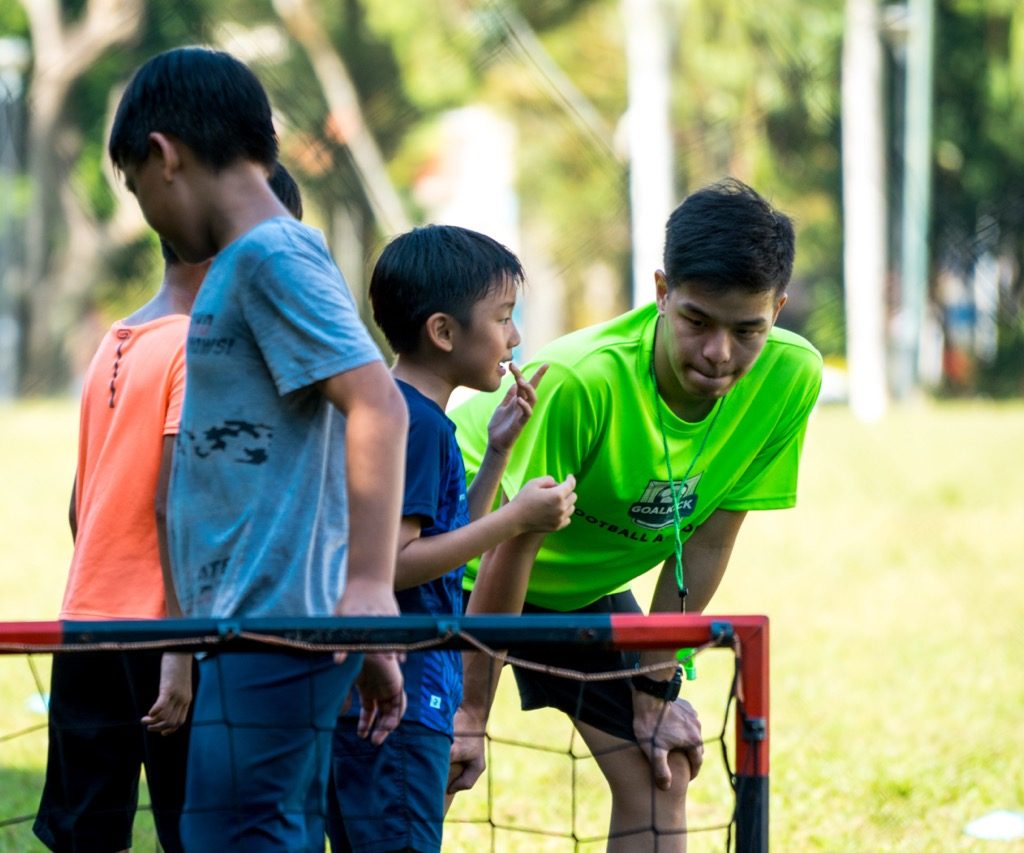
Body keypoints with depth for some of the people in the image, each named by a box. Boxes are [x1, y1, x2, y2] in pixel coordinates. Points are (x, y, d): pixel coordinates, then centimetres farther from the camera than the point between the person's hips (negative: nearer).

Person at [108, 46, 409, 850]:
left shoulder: (270, 257, -10)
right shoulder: (248, 265, 19)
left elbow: (378, 408, -19)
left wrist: (369, 586, -25)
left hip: (271, 629, -10)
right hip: (248, 629, 10)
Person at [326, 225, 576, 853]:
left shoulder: (417, 418, 16)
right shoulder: (417, 424, -14)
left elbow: (448, 548, 22)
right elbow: (391, 564, -21)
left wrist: (498, 452, 15)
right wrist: (517, 518, -17)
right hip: (397, 705, -10)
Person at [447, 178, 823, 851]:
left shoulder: (790, 378, -23)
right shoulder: (580, 380, -38)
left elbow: (705, 541, -12)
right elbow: (513, 548, -28)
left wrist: (655, 684, -8)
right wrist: (472, 713, -23)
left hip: (585, 584, 5)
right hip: (460, 568, -5)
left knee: (662, 777, 0)